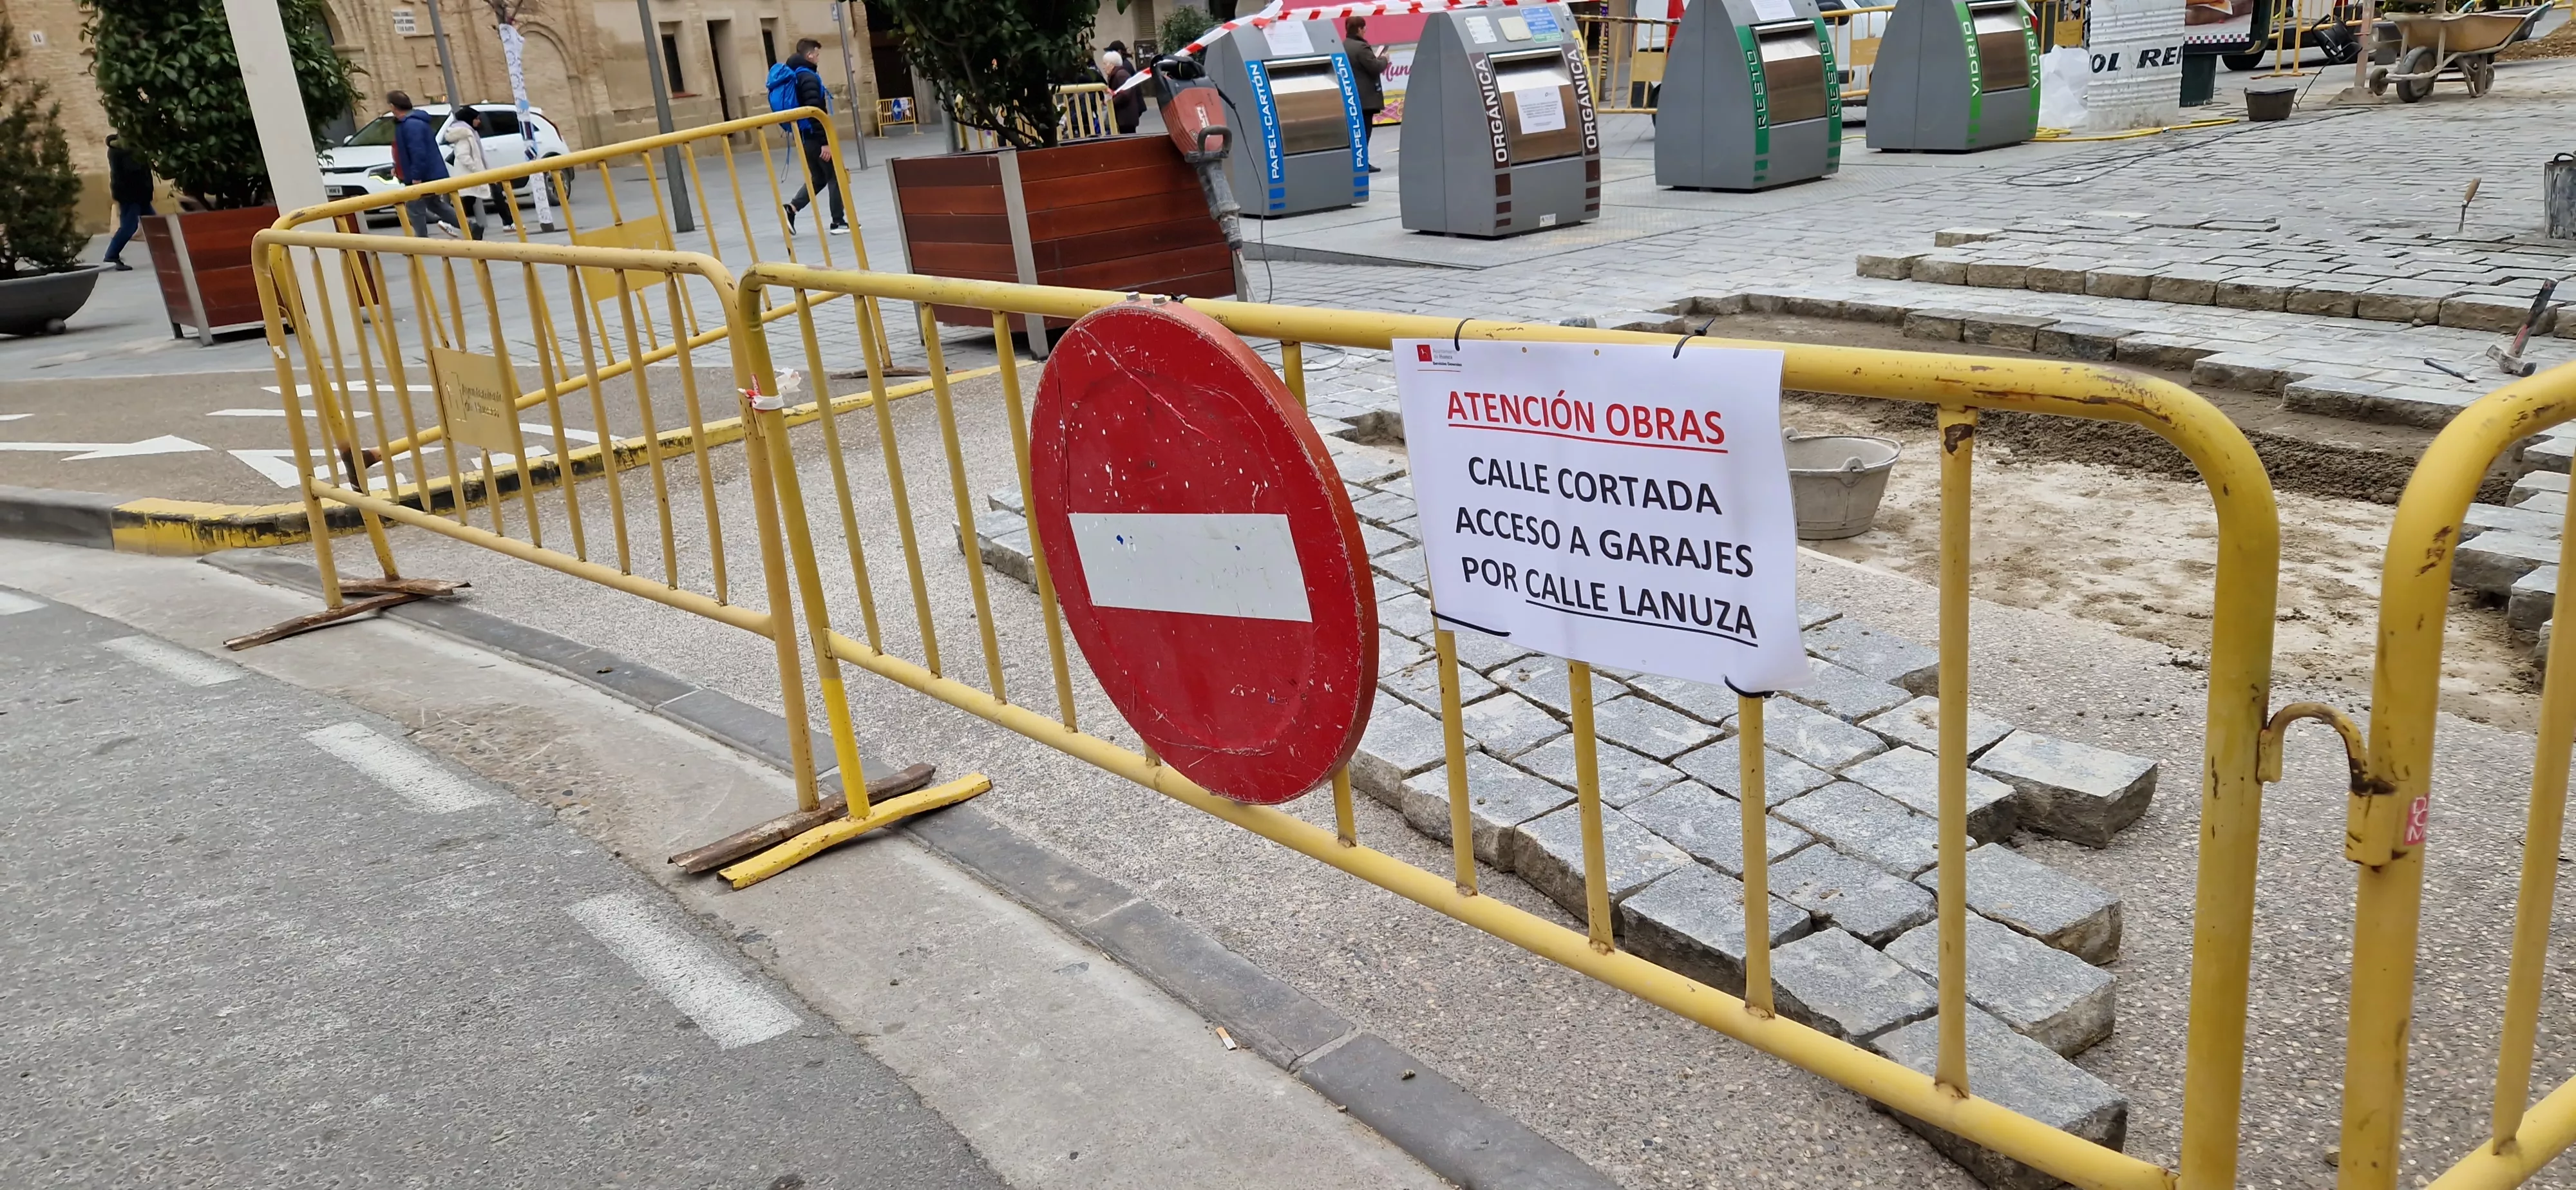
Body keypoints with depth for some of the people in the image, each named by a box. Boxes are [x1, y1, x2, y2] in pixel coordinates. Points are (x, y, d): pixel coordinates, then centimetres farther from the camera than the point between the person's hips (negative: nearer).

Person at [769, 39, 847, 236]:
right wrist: (824, 142, -24)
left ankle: (791, 209, 2)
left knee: (818, 178, 16)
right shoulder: (807, 77, -16)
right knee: (836, 177, 3)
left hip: (804, 137, 9)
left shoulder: (789, 77, 13)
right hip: (814, 136, -9)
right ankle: (839, 222, 7)